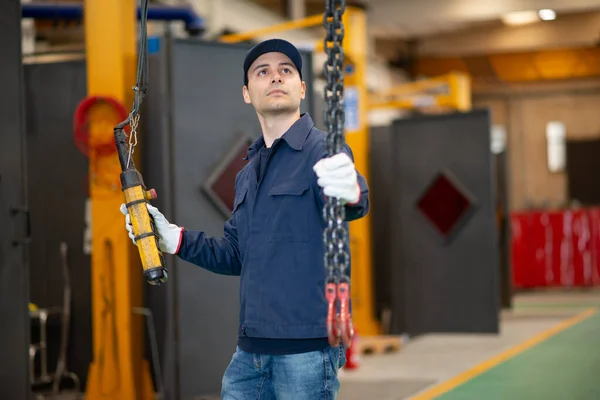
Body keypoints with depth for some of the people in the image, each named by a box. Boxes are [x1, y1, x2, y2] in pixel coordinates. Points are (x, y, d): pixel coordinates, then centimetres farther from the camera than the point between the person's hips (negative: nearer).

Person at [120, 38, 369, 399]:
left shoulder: (321, 150, -7)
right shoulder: (248, 173, 17)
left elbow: (345, 204, -29)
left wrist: (350, 191, -53)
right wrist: (174, 239, 7)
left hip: (307, 346, -7)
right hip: (251, 349, 7)